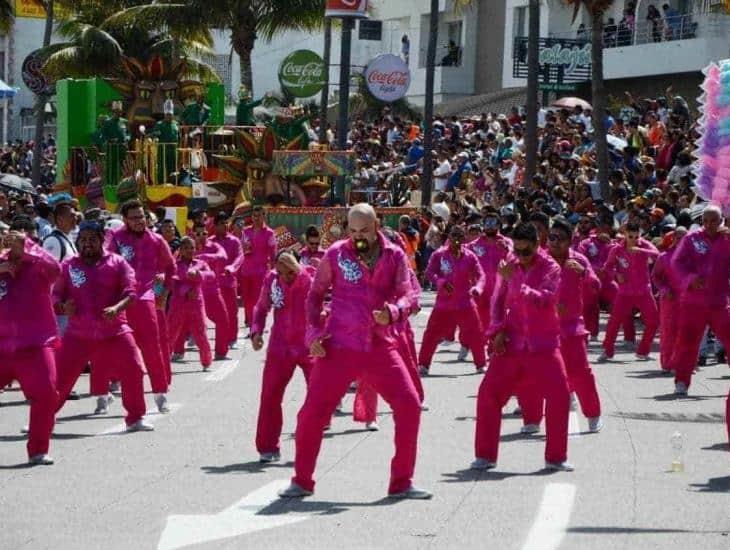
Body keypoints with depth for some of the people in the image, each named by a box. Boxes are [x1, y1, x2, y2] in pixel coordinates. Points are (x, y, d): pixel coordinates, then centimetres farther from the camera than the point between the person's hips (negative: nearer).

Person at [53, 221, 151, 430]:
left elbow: (130, 291, -8)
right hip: (78, 333, 0)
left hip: (114, 331, 0)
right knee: (60, 376, -2)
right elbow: (56, 294, 9)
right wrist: (63, 307, -14)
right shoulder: (68, 266, 3)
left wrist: (117, 308, -27)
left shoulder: (117, 263, 0)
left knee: (133, 371, -6)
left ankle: (136, 418, 10)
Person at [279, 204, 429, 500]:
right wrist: (314, 333, -5)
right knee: (312, 413, -4)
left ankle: (402, 482, 8)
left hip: (380, 346, 2)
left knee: (409, 407, -5)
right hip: (338, 347, -1)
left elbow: (406, 295, -2)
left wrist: (391, 312, -24)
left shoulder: (394, 256, 3)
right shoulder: (335, 254, 0)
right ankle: (302, 481, 14)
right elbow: (315, 295, 7)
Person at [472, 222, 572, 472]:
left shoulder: (550, 268, -6)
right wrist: (497, 330, -2)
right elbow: (498, 300, 11)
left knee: (559, 395, -10)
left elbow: (545, 301, -21)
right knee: (488, 393, -4)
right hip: (511, 342, 3)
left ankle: (556, 457, 4)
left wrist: (515, 282, -25)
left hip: (543, 343, -3)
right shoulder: (510, 266, 5)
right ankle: (485, 455, 8)